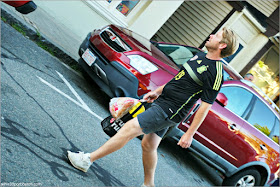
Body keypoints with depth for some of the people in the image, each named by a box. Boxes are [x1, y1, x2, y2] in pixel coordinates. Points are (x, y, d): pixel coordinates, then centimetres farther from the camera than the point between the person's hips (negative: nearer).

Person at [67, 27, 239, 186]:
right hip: (162, 101, 9)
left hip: (169, 111, -9)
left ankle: (87, 160, -6)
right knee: (149, 145, 15)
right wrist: (158, 91, 18)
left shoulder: (216, 74, -17)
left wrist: (189, 134, -16)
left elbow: (205, 106, -17)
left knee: (130, 128, -12)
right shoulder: (201, 56, 10)